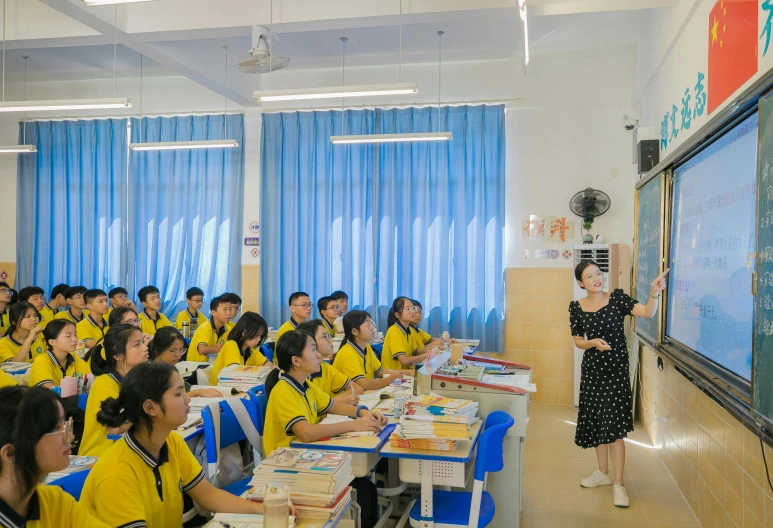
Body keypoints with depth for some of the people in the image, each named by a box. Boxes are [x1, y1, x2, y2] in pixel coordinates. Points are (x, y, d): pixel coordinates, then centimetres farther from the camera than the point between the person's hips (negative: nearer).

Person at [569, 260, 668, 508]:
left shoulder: (617, 298, -8)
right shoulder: (577, 307, -1)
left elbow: (648, 312, -21)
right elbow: (577, 341, 5)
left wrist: (654, 293, -39)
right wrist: (593, 342, -16)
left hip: (616, 369, -3)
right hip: (591, 369, 4)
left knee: (615, 426, -6)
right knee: (596, 422, 13)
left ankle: (618, 483, 2)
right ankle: (603, 473, 30)